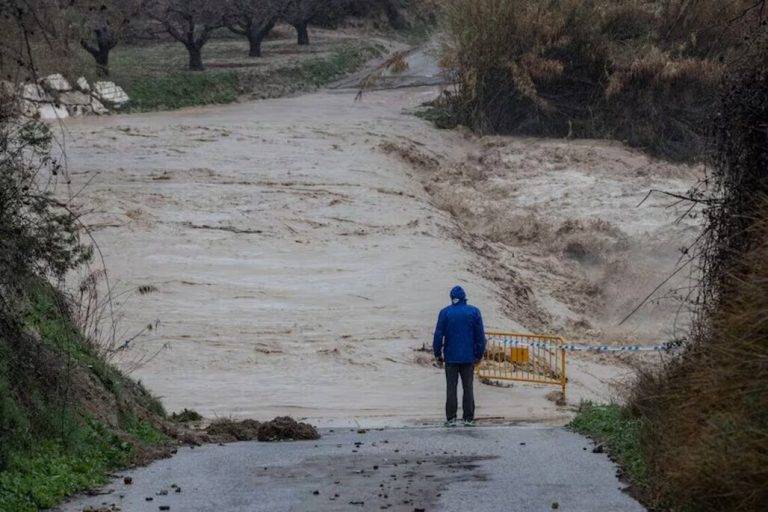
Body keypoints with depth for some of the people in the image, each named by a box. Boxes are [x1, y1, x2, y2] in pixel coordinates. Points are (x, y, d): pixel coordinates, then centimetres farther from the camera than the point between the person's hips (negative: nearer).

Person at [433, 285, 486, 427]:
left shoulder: (445, 313, -4)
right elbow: (480, 335, 1)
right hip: (468, 357, 1)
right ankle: (469, 418, 6)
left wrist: (438, 354, 6)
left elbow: (438, 335, -3)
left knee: (451, 388, 3)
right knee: (468, 387, 7)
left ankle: (451, 418, 1)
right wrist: (479, 354, 10)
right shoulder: (474, 312, -1)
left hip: (451, 357, -1)